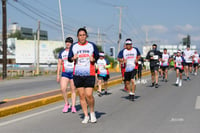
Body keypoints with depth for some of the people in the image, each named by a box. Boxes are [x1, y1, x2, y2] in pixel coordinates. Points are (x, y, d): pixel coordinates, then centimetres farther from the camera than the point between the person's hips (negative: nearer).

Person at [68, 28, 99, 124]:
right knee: (81, 95, 3)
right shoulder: (74, 46, 7)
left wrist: (93, 59, -11)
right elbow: (69, 58, 12)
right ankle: (86, 116, 14)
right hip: (77, 74, 2)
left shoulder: (92, 45, 4)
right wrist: (73, 58, -11)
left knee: (89, 95, -11)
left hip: (90, 74, -2)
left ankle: (92, 112, 15)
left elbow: (97, 56, 12)